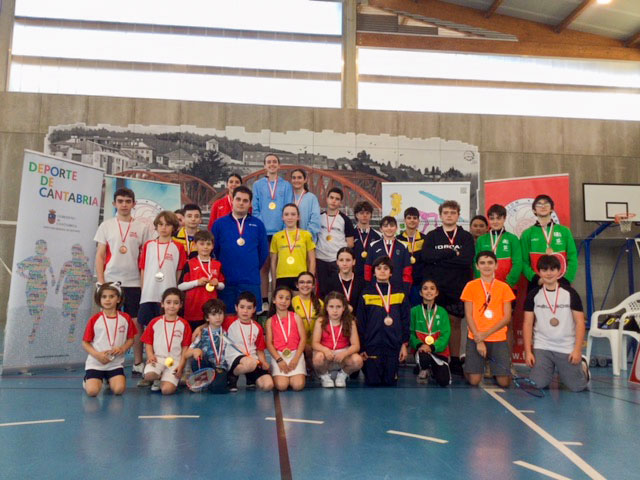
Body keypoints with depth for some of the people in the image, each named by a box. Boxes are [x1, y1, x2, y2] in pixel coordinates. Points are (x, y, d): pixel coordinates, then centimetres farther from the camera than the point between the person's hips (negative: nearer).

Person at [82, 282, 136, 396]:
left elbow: (130, 339, 9)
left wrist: (122, 349, -12)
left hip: (116, 363, 1)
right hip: (95, 363, -1)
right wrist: (97, 355, -15)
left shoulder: (125, 318, 1)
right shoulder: (94, 320, -3)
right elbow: (85, 343, 1)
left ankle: (110, 381, 18)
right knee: (92, 391, -19)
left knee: (119, 389, -18)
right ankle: (87, 380, 18)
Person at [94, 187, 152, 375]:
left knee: (136, 322, 0)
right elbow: (100, 255, 6)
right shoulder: (106, 226, 7)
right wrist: (100, 281, -2)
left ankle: (138, 363, 10)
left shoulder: (142, 227, 5)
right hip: (111, 281, 1)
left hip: (134, 282, -1)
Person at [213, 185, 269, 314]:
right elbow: (214, 249, 7)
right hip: (226, 281, 0)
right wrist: (224, 267, 10)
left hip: (251, 281, 0)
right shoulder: (219, 224, 2)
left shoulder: (258, 225, 5)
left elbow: (263, 251, 11)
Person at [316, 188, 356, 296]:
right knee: (322, 290, 8)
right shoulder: (319, 217, 8)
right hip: (320, 260, 3)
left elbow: (350, 243, 2)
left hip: (338, 260, -2)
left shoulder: (345, 220, 1)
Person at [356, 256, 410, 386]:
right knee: (372, 382, 0)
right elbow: (360, 323, 2)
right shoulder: (366, 294, 1)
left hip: (393, 346, 1)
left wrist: (404, 344, 2)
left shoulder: (400, 294, 5)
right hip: (372, 345, -1)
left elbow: (405, 321, 7)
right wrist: (361, 348, -1)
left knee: (391, 382, 3)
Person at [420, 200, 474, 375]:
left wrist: (440, 257, -10)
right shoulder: (432, 236, 9)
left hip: (457, 287, 0)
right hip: (435, 286, 0)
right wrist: (453, 252, -11)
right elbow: (426, 256, -10)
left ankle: (455, 361, 10)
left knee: (455, 322, 3)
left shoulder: (466, 237, 9)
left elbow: (468, 259, -9)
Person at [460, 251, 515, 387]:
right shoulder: (471, 286, 2)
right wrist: (478, 340, -9)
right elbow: (469, 315, -1)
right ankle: (469, 368, 22)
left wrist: (486, 333, -11)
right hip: (475, 338, -1)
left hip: (498, 340, 1)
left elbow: (507, 317, 0)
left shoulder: (504, 287, 4)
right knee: (474, 381, -10)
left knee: (504, 382, -7)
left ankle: (494, 366, 24)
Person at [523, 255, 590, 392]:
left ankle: (582, 366, 32)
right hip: (541, 347, 1)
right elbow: (527, 324, 0)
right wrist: (528, 351, -6)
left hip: (567, 348, 0)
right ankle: (549, 370, 24)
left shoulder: (570, 293, -2)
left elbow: (579, 322, -1)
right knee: (537, 384, -11)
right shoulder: (533, 295, -1)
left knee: (577, 386, -1)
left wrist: (577, 349, -8)